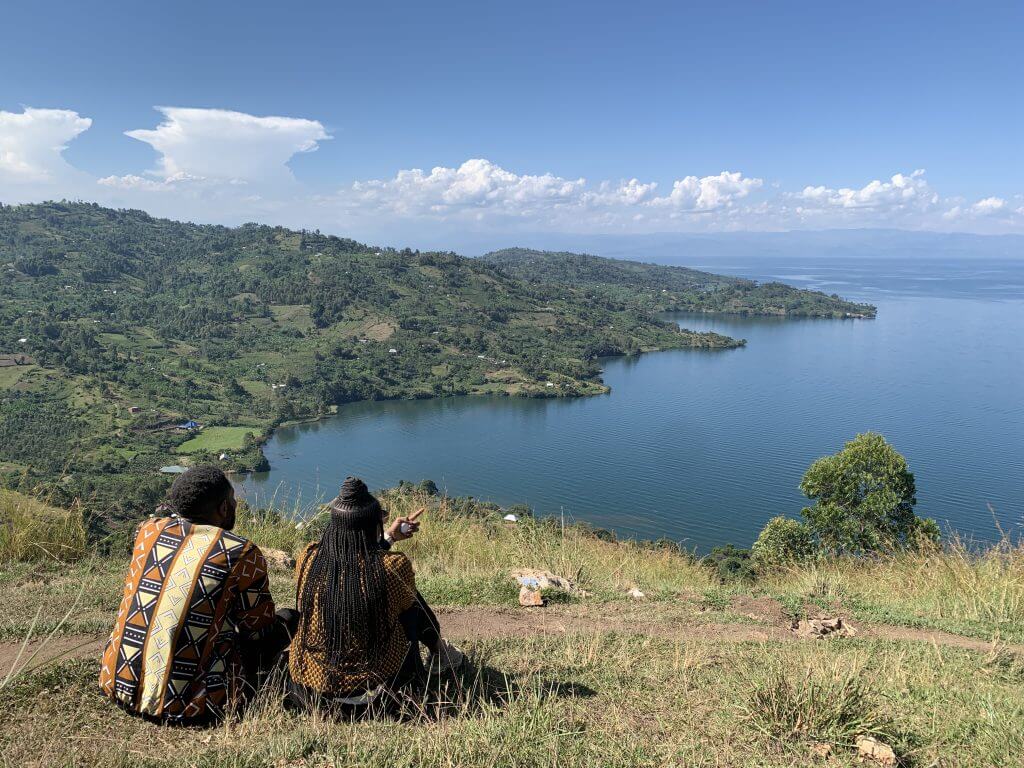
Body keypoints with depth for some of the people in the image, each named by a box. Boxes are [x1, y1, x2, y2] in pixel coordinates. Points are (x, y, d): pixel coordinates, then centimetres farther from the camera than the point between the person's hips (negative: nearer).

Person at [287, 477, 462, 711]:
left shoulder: (309, 559, -16)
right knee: (413, 602, 19)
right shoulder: (394, 567, -25)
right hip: (379, 680, -3)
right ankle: (439, 652, 46)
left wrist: (388, 538, 17)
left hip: (313, 683, 3)